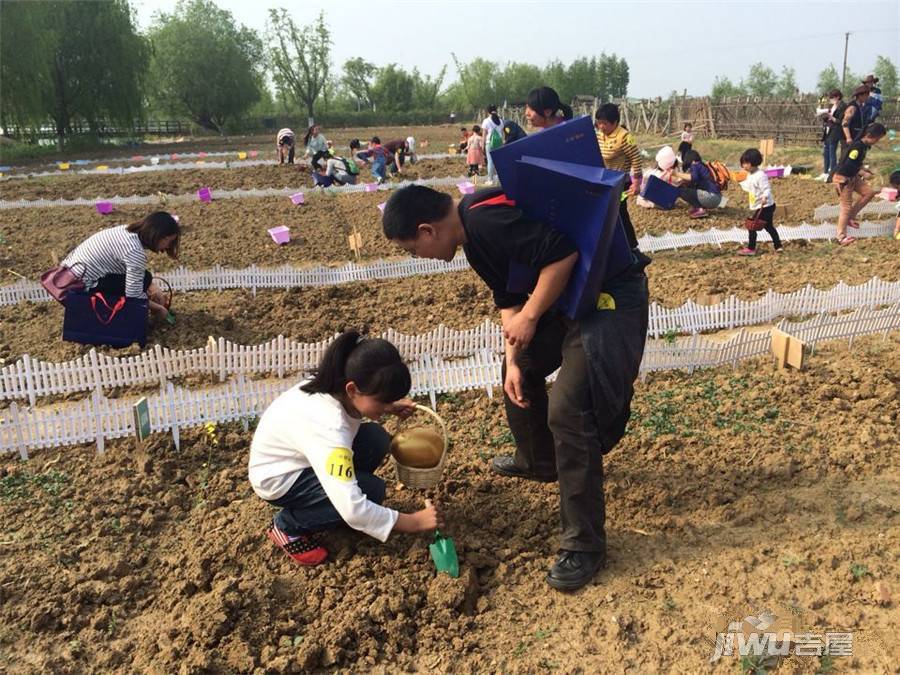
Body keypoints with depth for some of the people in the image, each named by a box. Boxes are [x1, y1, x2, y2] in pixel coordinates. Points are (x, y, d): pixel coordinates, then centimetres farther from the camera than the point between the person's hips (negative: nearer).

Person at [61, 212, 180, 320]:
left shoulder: (130, 231, 2)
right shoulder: (136, 252, -27)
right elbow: (134, 295, -24)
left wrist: (153, 288, 7)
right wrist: (157, 308, -8)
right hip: (83, 283, -10)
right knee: (144, 279, -10)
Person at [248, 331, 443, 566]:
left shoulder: (336, 384, -17)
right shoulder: (328, 429, -40)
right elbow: (352, 510, -42)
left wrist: (392, 408, -5)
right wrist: (415, 522, -33)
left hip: (301, 454, 8)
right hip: (278, 478, -8)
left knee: (376, 440, -9)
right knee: (371, 491, -20)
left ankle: (319, 505, 11)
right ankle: (287, 526, 0)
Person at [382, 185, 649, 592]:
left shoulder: (487, 219, -24)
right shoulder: (474, 234, 9)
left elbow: (563, 253, -30)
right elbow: (509, 299, 14)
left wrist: (529, 317, -19)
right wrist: (513, 361, 5)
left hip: (609, 298, -11)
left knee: (568, 412, -16)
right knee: (521, 369, 24)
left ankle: (584, 546, -3)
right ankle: (539, 463, 46)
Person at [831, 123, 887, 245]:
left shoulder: (863, 145, 4)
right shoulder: (858, 146, -25)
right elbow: (848, 165, -29)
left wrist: (863, 169, 5)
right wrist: (862, 173, -22)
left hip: (852, 177, 9)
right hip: (843, 179, -9)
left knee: (869, 192, 8)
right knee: (846, 207, -2)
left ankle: (850, 217, 17)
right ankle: (841, 237, 9)